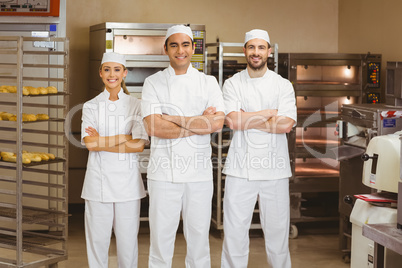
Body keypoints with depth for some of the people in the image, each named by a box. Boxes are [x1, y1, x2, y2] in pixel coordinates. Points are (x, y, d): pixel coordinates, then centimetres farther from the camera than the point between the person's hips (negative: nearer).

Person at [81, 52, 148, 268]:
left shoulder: (136, 105, 3)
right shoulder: (91, 106, 6)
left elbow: (138, 145, -7)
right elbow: (89, 143, -8)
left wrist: (101, 141, -9)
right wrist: (125, 138, -11)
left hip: (127, 179, -1)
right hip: (99, 178, 1)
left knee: (127, 238, 2)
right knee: (97, 237, 5)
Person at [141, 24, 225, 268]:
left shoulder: (209, 83, 7)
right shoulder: (153, 83, 4)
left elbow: (218, 123, -9)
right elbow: (153, 127, -10)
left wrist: (173, 119, -11)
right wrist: (200, 123, -9)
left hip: (199, 172, 1)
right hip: (163, 172, -1)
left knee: (199, 237, 7)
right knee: (161, 237, 3)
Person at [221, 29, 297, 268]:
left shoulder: (283, 85, 5)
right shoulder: (232, 84, 5)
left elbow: (286, 124, -11)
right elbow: (233, 121, -11)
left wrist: (246, 120, -9)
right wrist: (270, 113, -7)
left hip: (274, 170, 0)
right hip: (240, 168, 0)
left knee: (277, 231, 6)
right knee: (234, 232, 1)